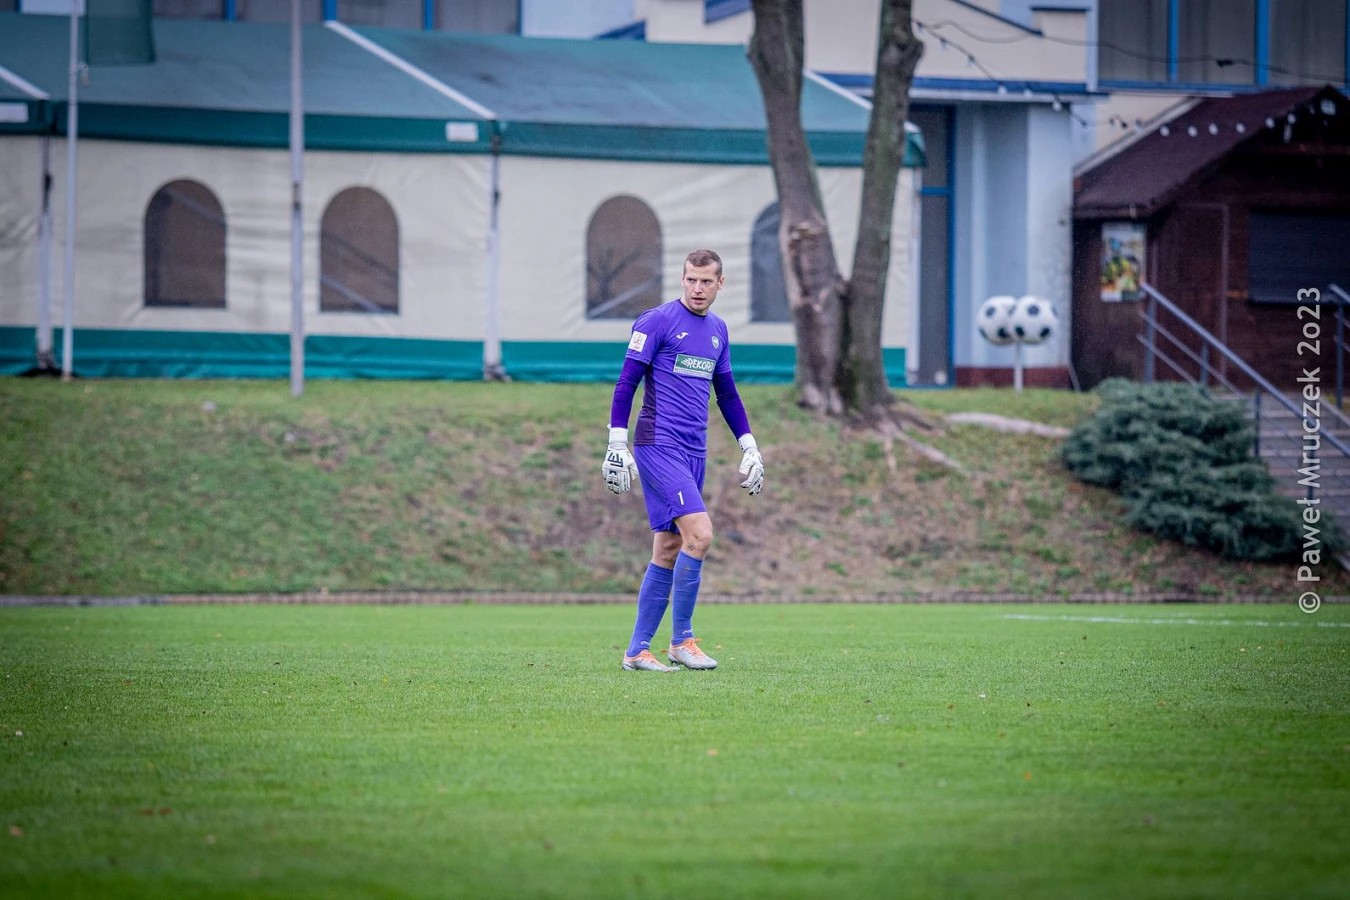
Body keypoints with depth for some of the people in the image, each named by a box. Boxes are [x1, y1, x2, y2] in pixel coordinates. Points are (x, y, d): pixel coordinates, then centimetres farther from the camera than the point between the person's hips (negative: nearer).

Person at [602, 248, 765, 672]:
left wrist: (748, 445, 20)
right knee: (700, 534, -19)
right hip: (659, 445, -7)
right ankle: (682, 639, -8)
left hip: (694, 452, 7)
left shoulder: (717, 330, 15)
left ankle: (637, 651, 11)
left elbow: (727, 393, 25)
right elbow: (626, 384, -7)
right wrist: (617, 443, -13)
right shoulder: (657, 322, -6)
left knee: (668, 551, 6)